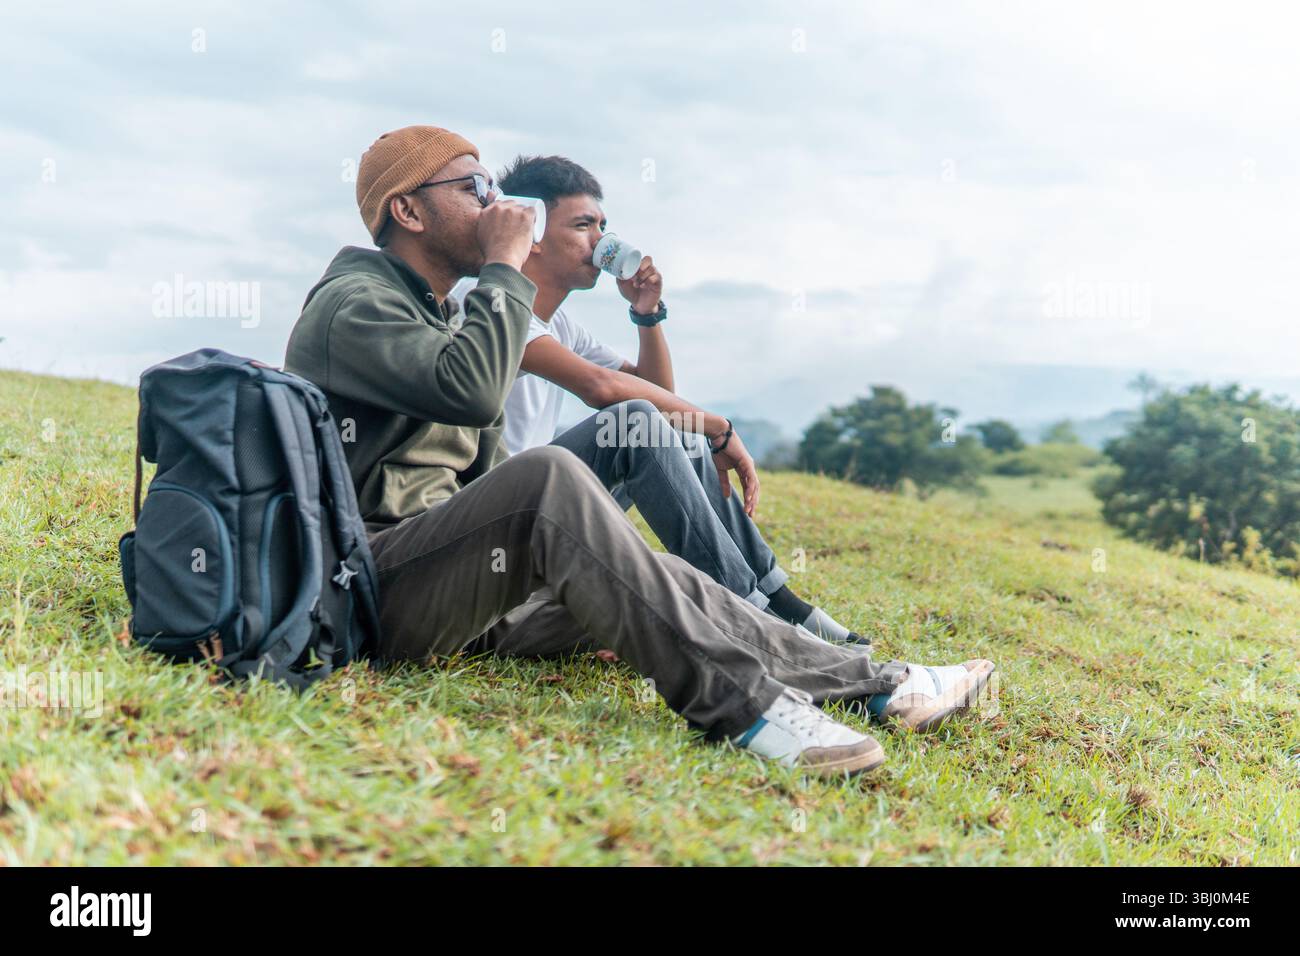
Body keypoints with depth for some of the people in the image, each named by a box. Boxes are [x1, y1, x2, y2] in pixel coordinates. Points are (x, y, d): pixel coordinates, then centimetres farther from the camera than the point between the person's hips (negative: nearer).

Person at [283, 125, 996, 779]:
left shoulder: (439, 316, 24)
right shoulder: (353, 303, -7)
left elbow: (482, 475, 25)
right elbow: (470, 389, -26)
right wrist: (503, 267, -12)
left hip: (460, 587, 10)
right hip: (372, 584, -10)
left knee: (659, 579, 1)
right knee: (549, 473, -32)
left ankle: (879, 686, 2)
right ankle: (742, 709, -35)